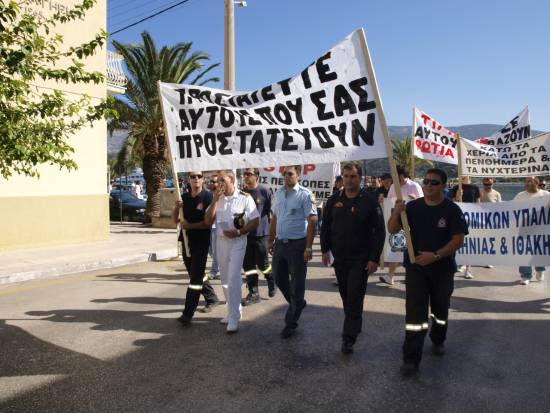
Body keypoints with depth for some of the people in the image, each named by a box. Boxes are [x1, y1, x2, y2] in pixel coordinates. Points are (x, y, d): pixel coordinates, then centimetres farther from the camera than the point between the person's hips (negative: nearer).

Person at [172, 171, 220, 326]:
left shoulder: (208, 196, -8)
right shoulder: (184, 197, 9)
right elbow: (175, 220, 10)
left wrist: (190, 225, -18)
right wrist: (176, 207, -8)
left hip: (201, 242, -7)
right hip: (186, 241, 7)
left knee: (195, 277, -7)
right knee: (196, 274, 18)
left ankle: (188, 314, -8)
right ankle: (211, 298, 38)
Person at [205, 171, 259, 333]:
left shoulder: (245, 198, -8)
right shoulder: (217, 199, 7)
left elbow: (255, 221, -8)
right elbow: (208, 221, -1)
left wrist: (238, 232, -20)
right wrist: (215, 200, -10)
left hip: (237, 242, -6)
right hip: (220, 241, 6)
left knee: (233, 279, -10)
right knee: (225, 280, 13)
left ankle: (234, 318, -4)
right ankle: (232, 311, 27)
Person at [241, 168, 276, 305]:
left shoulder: (264, 191, -7)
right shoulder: (241, 192, 6)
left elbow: (272, 212, -2)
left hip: (261, 233, -4)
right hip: (245, 234, 5)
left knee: (262, 264, 1)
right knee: (248, 265, 7)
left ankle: (272, 281, 31)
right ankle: (253, 293, 17)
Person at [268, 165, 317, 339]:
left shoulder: (305, 194, -11)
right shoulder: (278, 194, 8)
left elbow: (312, 221, -13)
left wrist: (308, 247, -16)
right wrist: (270, 241, 13)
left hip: (297, 244, -6)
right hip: (280, 243, 6)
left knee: (297, 283, 4)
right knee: (279, 278, 15)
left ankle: (291, 323, 16)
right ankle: (297, 303, 40)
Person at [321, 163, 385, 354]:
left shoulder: (369, 201, -9)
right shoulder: (334, 200, 3)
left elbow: (379, 231, -8)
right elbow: (326, 226, 12)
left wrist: (374, 258, -12)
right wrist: (325, 249, 7)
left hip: (360, 259, -4)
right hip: (339, 257, 5)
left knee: (355, 298, -5)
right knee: (345, 295, 14)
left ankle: (349, 338, 0)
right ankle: (354, 325, 34)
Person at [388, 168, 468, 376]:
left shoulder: (452, 209, -8)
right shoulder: (413, 207, -1)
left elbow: (458, 239, -12)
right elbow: (392, 230, -2)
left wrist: (436, 255, -24)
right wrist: (396, 213, -22)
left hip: (442, 269, 0)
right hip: (415, 267, 0)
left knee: (440, 310, 19)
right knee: (415, 312, -7)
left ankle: (438, 341, 46)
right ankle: (411, 359, -4)